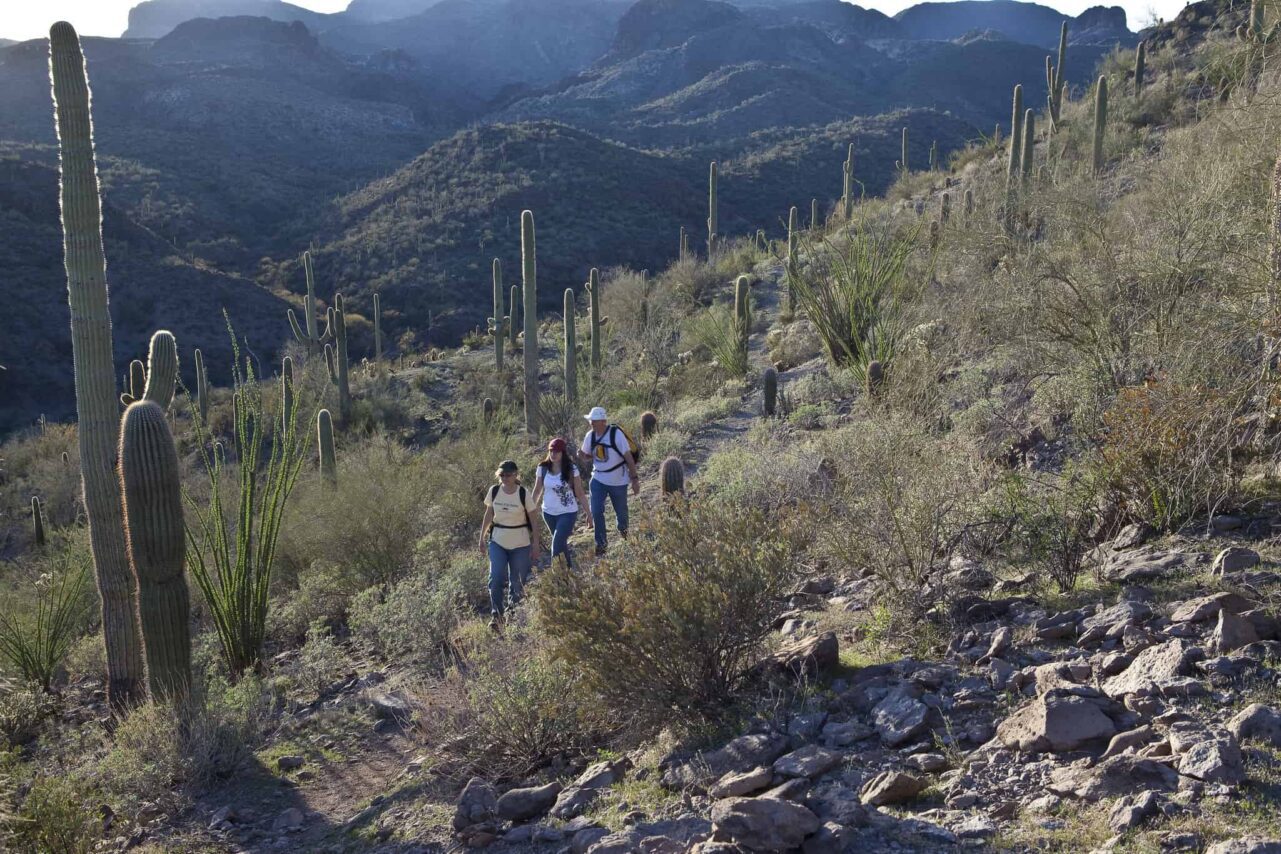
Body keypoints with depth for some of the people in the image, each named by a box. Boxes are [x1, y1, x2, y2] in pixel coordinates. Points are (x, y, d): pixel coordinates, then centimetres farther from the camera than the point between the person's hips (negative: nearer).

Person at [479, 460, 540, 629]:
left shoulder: (524, 494, -12)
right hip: (497, 541, 2)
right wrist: (482, 538, 12)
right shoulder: (494, 491, -4)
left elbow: (533, 521, -6)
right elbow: (488, 515, 9)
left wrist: (535, 545, -6)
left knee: (517, 582, 5)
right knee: (496, 578, -14)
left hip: (520, 545, -2)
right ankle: (496, 614, -6)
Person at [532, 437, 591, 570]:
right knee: (561, 543, 19)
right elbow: (537, 490, 6)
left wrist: (588, 513, -6)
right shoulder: (543, 468, -5)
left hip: (567, 513, -4)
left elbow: (579, 493, -8)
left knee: (556, 547, -12)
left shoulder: (571, 469, -13)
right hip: (548, 513, 4)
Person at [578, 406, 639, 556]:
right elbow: (587, 456, 8)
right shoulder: (590, 435, -5)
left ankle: (623, 529, 47)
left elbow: (629, 457, -17)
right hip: (598, 479, 3)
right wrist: (583, 457, -17)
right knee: (596, 511, -7)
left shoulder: (616, 434, -20)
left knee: (621, 510, 15)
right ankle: (601, 543, 7)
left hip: (618, 480, -3)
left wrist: (634, 479, -18)